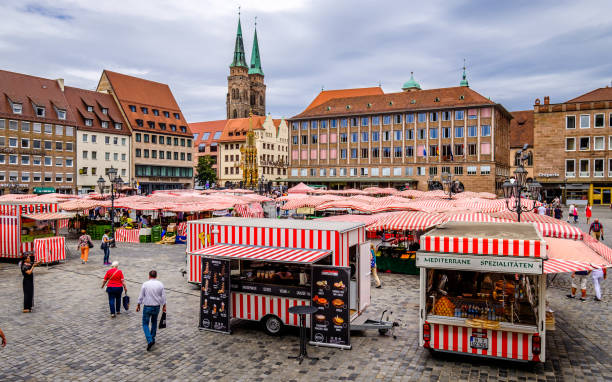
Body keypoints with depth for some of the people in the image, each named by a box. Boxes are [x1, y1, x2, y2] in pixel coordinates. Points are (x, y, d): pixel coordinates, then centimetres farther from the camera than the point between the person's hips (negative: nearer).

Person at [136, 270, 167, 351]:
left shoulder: (145, 284, -9)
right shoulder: (160, 284, -3)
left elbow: (141, 296, -4)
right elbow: (163, 297, 0)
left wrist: (138, 305, 9)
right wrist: (164, 306, 11)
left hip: (147, 307, -3)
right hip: (157, 307, 3)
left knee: (145, 324, 5)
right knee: (154, 322, 24)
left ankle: (149, 340, -12)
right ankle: (152, 339, 30)